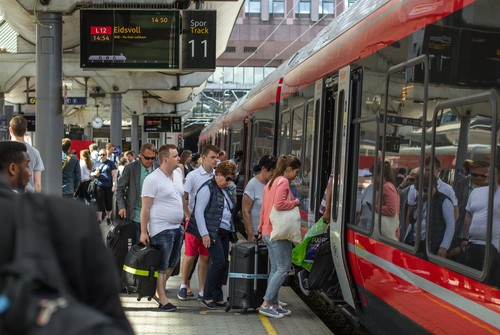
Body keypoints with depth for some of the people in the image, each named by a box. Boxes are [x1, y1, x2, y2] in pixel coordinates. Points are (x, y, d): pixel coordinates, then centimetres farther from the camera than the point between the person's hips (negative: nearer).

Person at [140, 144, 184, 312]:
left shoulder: (178, 174, 9)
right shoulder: (152, 179, -15)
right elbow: (145, 207, -14)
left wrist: (185, 218, 17)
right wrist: (143, 232, -15)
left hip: (177, 227, 8)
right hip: (161, 229, -8)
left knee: (172, 264, 17)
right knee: (161, 266, 1)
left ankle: (158, 288, 35)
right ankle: (162, 300, 8)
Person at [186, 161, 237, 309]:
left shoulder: (225, 190, 17)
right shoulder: (207, 188, -9)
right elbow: (199, 211, -14)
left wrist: (231, 231, 15)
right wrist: (204, 234, -19)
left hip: (225, 232, 9)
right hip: (212, 232, -8)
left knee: (224, 264, 6)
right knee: (219, 262, -13)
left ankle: (218, 297, 15)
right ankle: (207, 297, -3)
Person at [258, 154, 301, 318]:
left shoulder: (271, 182, 17)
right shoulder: (283, 182, -12)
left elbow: (264, 208, 21)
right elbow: (279, 204, -25)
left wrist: (261, 227, 25)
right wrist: (295, 202, -10)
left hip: (268, 231, 10)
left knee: (275, 269, 11)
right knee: (283, 268, -5)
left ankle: (273, 304, 14)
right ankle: (266, 304, -6)